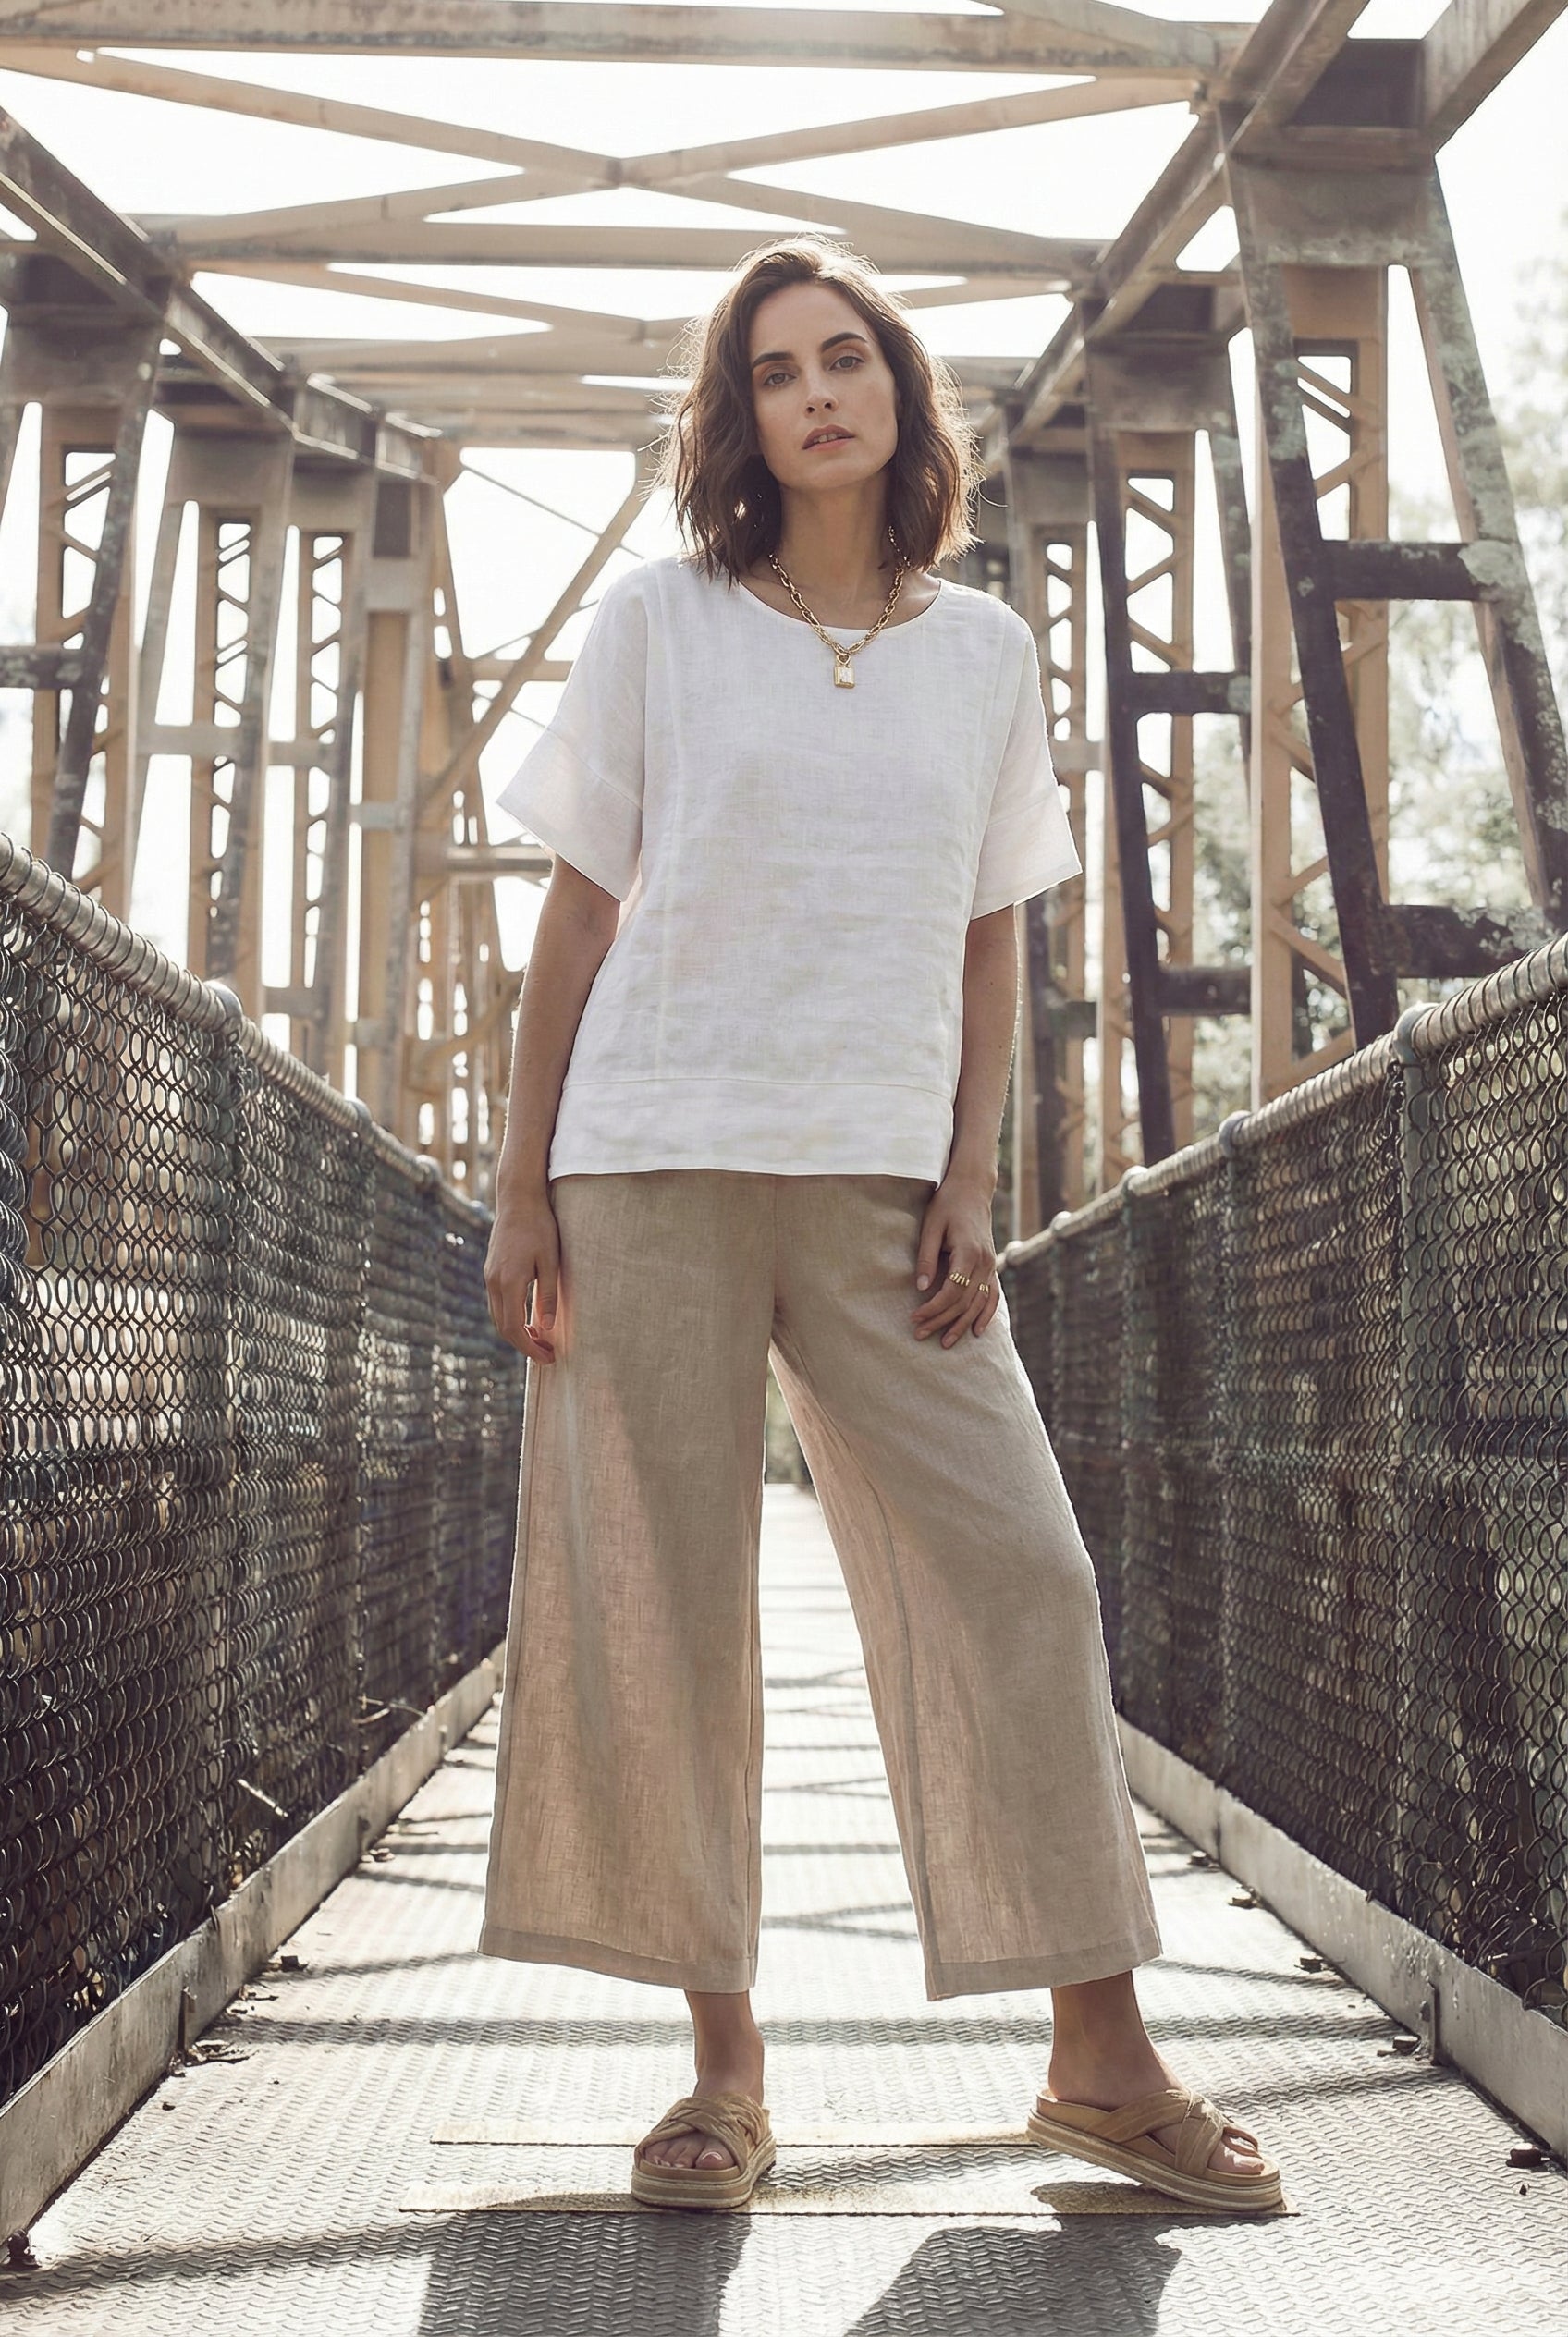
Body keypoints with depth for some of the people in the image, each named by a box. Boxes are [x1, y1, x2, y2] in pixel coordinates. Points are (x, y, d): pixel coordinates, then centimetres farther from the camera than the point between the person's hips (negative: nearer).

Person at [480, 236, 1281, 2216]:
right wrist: (521, 1197, 0)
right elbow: (578, 919, 5)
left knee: (1013, 1571, -5)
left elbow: (987, 951, 13)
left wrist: (968, 1191, 1)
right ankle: (724, 2066, 9)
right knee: (656, 1603, -2)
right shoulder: (655, 623, 5)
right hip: (652, 1164, -1)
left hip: (879, 1180, 2)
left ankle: (1099, 2058, 5)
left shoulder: (985, 653, 11)